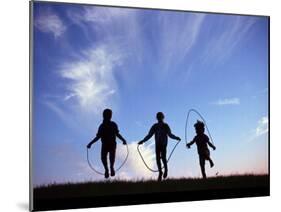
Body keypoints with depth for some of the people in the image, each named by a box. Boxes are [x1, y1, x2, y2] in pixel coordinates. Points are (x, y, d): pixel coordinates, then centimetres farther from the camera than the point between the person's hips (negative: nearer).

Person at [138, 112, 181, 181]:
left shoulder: (165, 126, 3)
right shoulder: (155, 126, 8)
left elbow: (170, 135, 5)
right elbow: (149, 135, 10)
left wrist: (176, 138, -12)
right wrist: (142, 141, 4)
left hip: (163, 144, -2)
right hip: (157, 145, 2)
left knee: (163, 158, -15)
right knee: (158, 159, -2)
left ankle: (166, 169, 12)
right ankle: (160, 172, 12)